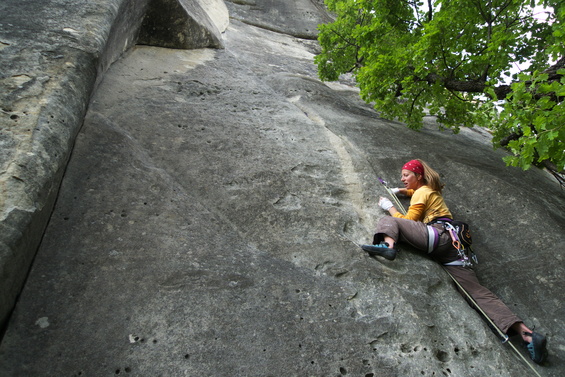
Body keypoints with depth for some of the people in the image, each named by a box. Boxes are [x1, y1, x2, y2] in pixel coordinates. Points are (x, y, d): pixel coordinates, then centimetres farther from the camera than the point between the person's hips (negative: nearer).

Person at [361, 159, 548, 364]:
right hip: (454, 246, 8)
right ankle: (526, 333, -18)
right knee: (478, 292, -4)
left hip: (438, 235, -8)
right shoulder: (432, 190, 35)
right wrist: (400, 191, 44)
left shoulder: (422, 192, 9)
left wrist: (389, 206, 13)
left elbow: (409, 221, 2)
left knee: (388, 221, -6)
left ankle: (388, 244, -40)